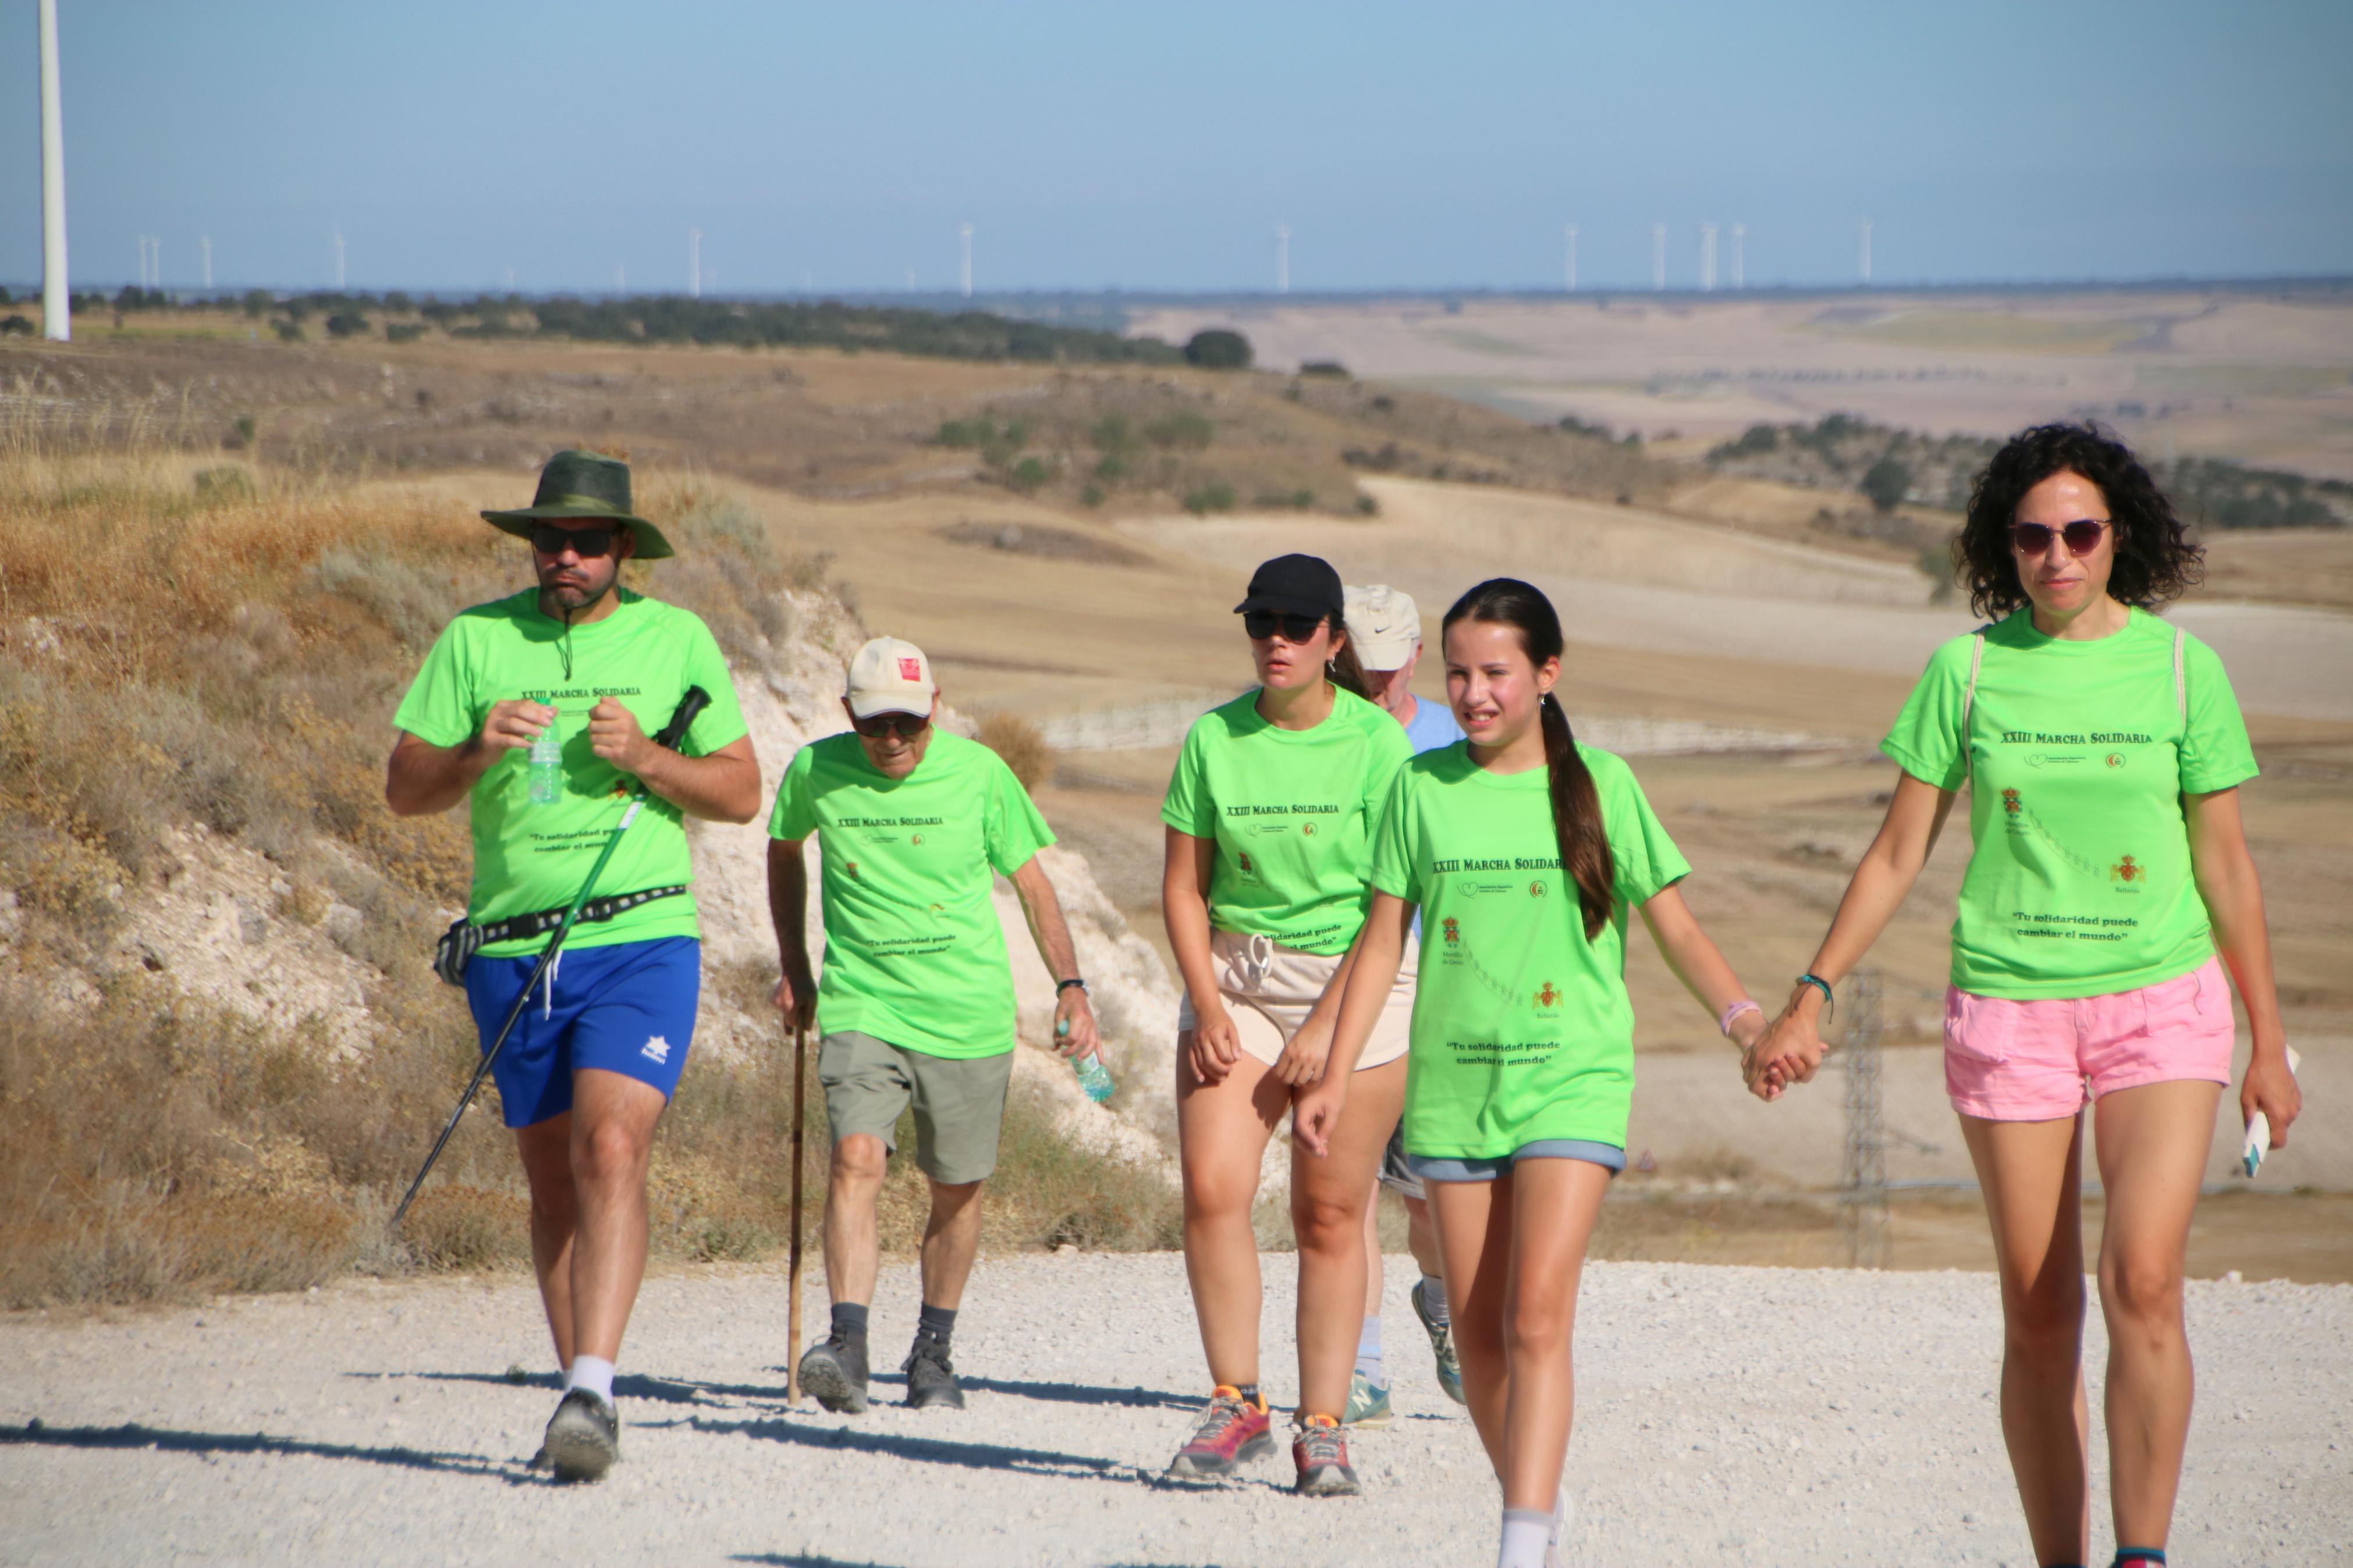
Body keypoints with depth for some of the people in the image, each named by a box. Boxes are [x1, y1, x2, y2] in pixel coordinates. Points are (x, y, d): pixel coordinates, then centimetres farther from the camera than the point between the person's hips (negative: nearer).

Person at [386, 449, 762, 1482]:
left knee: (610, 1149, -19)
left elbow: (742, 794, 5)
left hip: (641, 941, -2)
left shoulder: (677, 641, 5)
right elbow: (404, 789, 3)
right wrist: (477, 752, -16)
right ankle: (576, 1385, 20)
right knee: (552, 1182, 9)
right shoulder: (475, 639, 5)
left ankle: (592, 1394, -26)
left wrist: (644, 758, -11)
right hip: (512, 949, 2)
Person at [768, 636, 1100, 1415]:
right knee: (856, 1160, -20)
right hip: (860, 1007, 0)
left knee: (958, 1190, 7)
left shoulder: (980, 773, -3)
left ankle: (933, 1352, 24)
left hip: (967, 1016, 0)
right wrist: (793, 967, 21)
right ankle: (847, 1348, -29)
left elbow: (1033, 883, 6)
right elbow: (784, 850, 20)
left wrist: (1070, 985, -4)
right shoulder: (816, 772, -1)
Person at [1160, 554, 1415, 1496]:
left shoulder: (1378, 744, -6)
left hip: (1353, 985, -3)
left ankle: (1323, 1428, 5)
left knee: (1330, 1211, -2)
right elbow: (1183, 887, 6)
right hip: (1234, 971, 3)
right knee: (1211, 1188, -12)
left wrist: (1326, 1026, -14)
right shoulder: (1215, 739, 3)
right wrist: (1208, 1008, -6)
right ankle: (1237, 1405, 0)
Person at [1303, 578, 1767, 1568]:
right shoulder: (1422, 788, 6)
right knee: (1477, 1332, 6)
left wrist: (1740, 1015, -12)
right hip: (1452, 1086, 3)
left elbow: (1675, 927, 4)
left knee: (1538, 1318, -16)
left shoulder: (1601, 787, 1)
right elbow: (1382, 940, 10)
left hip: (1571, 1082, -3)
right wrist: (1336, 1076, 5)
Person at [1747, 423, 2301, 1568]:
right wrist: (1812, 999, 5)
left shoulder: (2181, 666, 1)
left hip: (2160, 1001, -1)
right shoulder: (1968, 669, 1)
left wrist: (2269, 1043, 8)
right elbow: (1899, 852, 8)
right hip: (2008, 1004, 1)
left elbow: (2224, 864, 6)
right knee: (2038, 1312, 2)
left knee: (2143, 1281, -17)